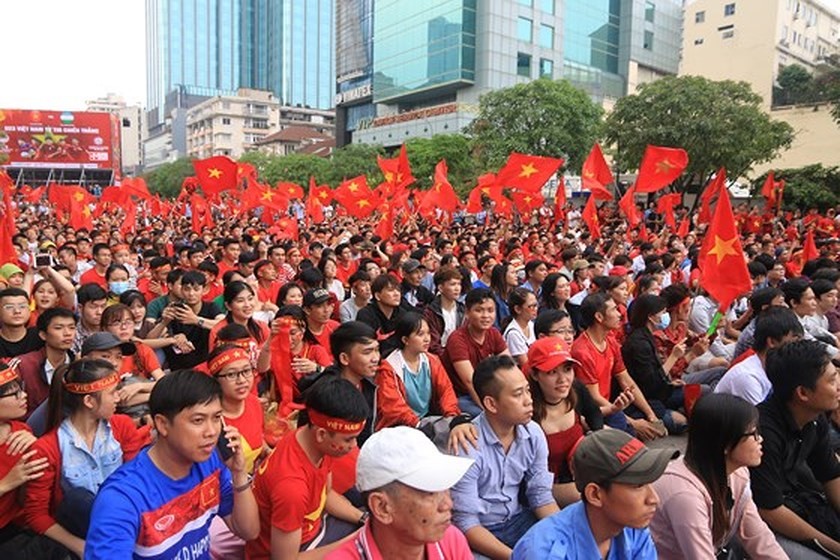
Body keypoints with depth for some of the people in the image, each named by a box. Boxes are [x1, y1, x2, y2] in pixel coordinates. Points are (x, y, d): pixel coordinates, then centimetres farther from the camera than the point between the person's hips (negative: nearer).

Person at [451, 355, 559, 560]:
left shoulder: (533, 434, -6)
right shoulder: (468, 447, -24)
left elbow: (541, 495, 2)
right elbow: (466, 523, -20)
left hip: (517, 519, 5)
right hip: (478, 531, -5)